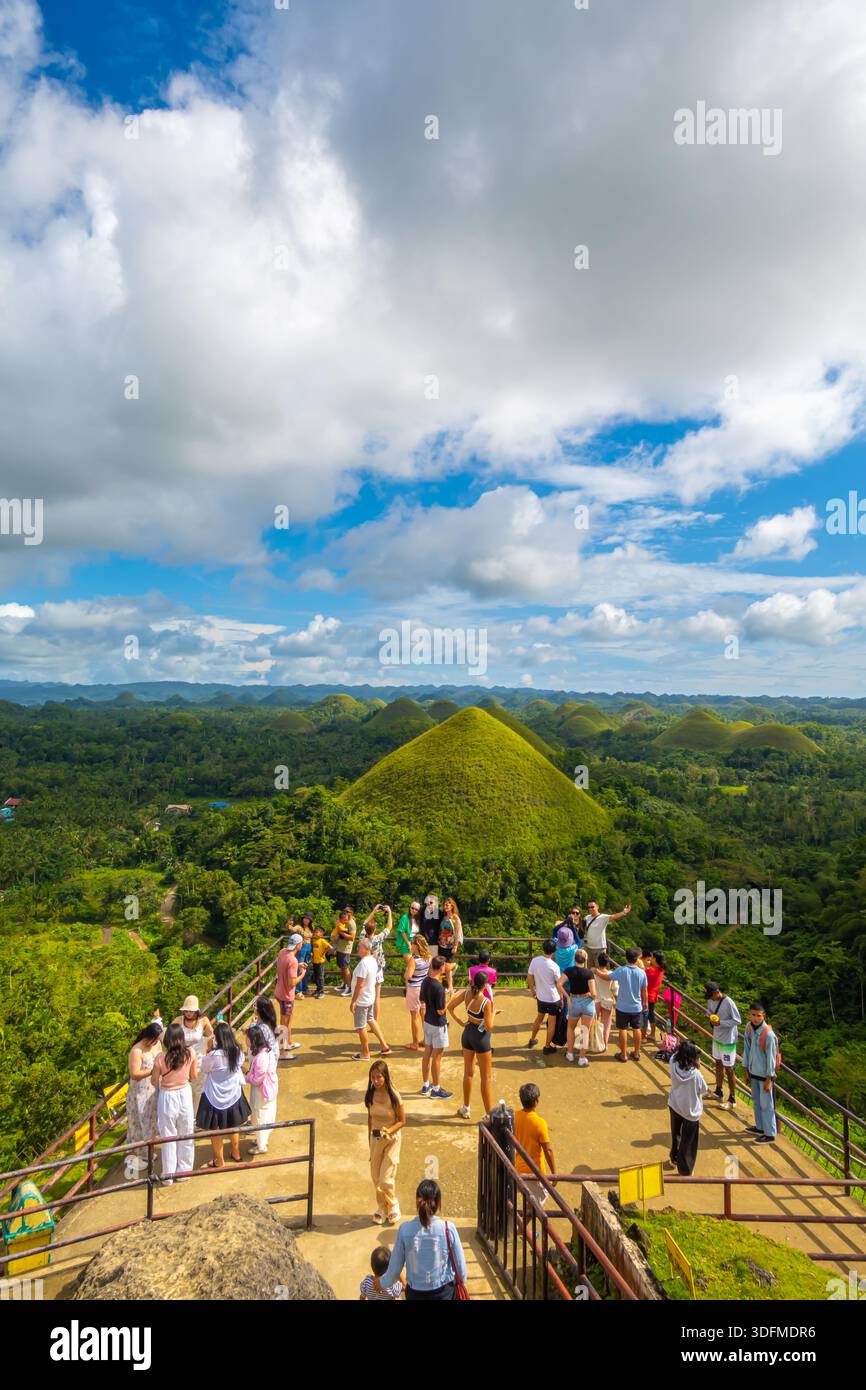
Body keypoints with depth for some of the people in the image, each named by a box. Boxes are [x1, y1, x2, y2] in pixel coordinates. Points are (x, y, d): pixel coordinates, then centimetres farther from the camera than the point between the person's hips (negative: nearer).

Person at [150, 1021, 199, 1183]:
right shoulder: (190, 1053, -16)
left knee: (168, 1137, 15)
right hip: (185, 1094, 2)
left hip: (167, 1097, -2)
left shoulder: (160, 1058, -22)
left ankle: (168, 1175, 28)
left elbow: (154, 1082, -9)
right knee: (186, 1135, 19)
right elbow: (193, 1076, -1)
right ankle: (184, 1171, 33)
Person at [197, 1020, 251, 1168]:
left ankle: (219, 1161, 29)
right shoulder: (238, 1052, -15)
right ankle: (236, 1153, 42)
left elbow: (204, 1069, -11)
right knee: (234, 1126, 26)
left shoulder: (214, 1055, -29)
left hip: (215, 1098, -5)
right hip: (233, 1095, 5)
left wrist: (210, 1050, -10)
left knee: (215, 1130, 16)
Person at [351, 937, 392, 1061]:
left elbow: (359, 985, -28)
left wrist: (353, 1001, -20)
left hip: (361, 1000, -9)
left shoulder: (363, 963, -29)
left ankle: (365, 1054, 24)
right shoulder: (372, 960, 0)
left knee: (361, 1027, 8)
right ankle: (384, 1046, 32)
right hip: (370, 997, 9)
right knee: (370, 1020, 26)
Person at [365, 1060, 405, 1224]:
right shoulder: (370, 1095, -8)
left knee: (386, 1179, -3)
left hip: (391, 1139, -4)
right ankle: (381, 1207, 37)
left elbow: (402, 1120, -11)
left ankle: (393, 1205, 26)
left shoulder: (394, 1096, -21)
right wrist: (370, 1139, 11)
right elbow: (370, 1118, 5)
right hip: (375, 1138, 4)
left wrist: (388, 1131, -26)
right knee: (376, 1177, 13)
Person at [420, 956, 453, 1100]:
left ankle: (425, 1085, 29)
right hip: (438, 1024, -8)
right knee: (437, 1057, 4)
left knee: (427, 1053, 17)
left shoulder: (425, 982, -1)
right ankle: (436, 1089, 16)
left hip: (428, 1022, 8)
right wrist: (448, 1001, -5)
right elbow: (441, 1011, -22)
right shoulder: (439, 987, -27)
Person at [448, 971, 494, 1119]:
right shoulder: (486, 1002, -27)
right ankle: (489, 1114, 17)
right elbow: (489, 1027, -22)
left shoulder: (467, 993, -10)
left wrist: (460, 1022, 5)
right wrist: (493, 1013, -9)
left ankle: (465, 1109, 35)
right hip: (480, 1038, -6)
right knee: (486, 1077, 9)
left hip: (467, 1034, 6)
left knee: (468, 1073, 21)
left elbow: (450, 1006, -1)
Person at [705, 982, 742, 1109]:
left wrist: (721, 1023, -27)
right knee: (718, 1064, 22)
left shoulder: (728, 1003, -27)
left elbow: (738, 1021, -21)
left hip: (728, 1041, -8)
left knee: (729, 1070, 4)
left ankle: (732, 1100, 19)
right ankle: (719, 1092, 39)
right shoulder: (711, 1000, -5)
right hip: (717, 1037, 8)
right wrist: (711, 1016, -8)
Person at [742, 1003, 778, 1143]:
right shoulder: (749, 1027, -7)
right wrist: (746, 1070, 10)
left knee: (766, 1104, 5)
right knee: (756, 1100, 20)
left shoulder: (768, 1034, -27)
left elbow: (771, 1058, -19)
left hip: (764, 1074, -7)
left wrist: (768, 1079, -13)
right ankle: (760, 1127, 38)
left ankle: (770, 1134, 20)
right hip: (754, 1071, 7)